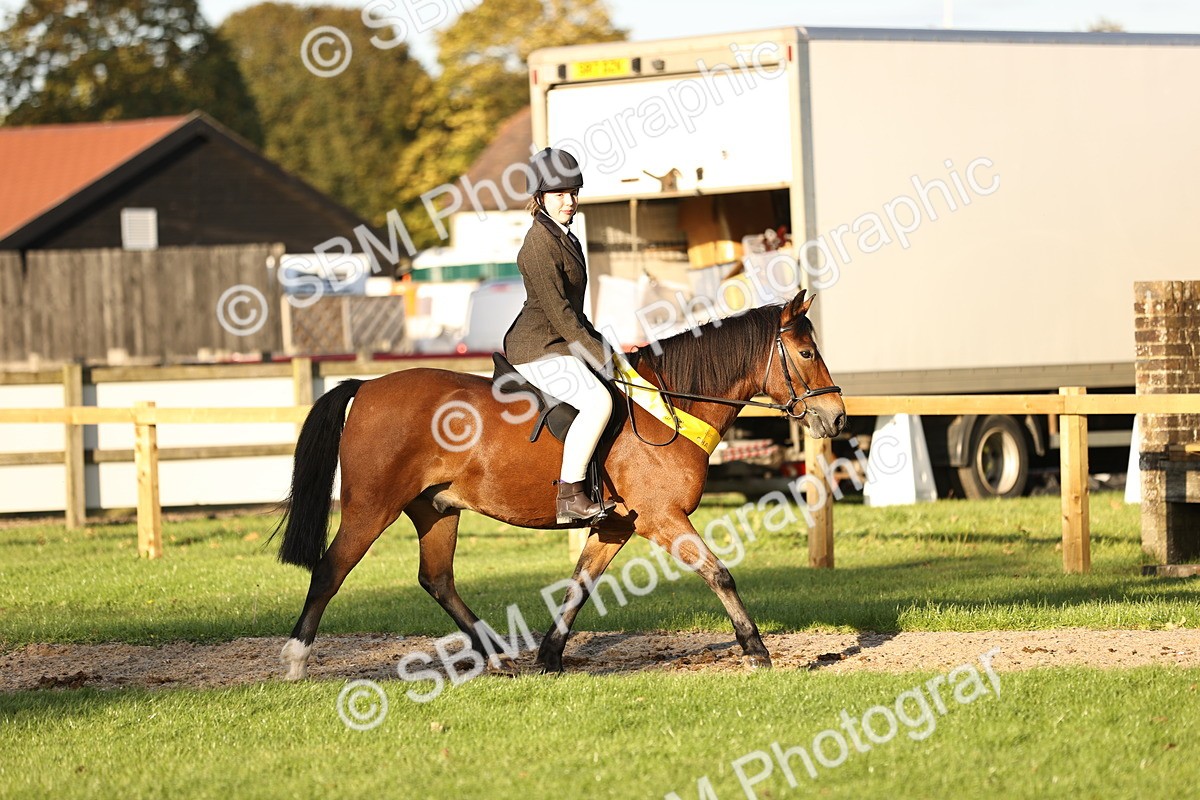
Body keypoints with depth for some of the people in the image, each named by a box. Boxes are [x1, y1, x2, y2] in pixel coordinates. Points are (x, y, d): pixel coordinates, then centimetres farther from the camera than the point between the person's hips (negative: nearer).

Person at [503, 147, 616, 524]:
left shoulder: (564, 237, 14)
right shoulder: (540, 243, -17)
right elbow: (558, 310, -20)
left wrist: (602, 347, 17)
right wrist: (600, 355, -17)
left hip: (559, 343, 11)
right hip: (538, 351, -11)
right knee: (598, 400, -27)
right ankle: (570, 496, -28)